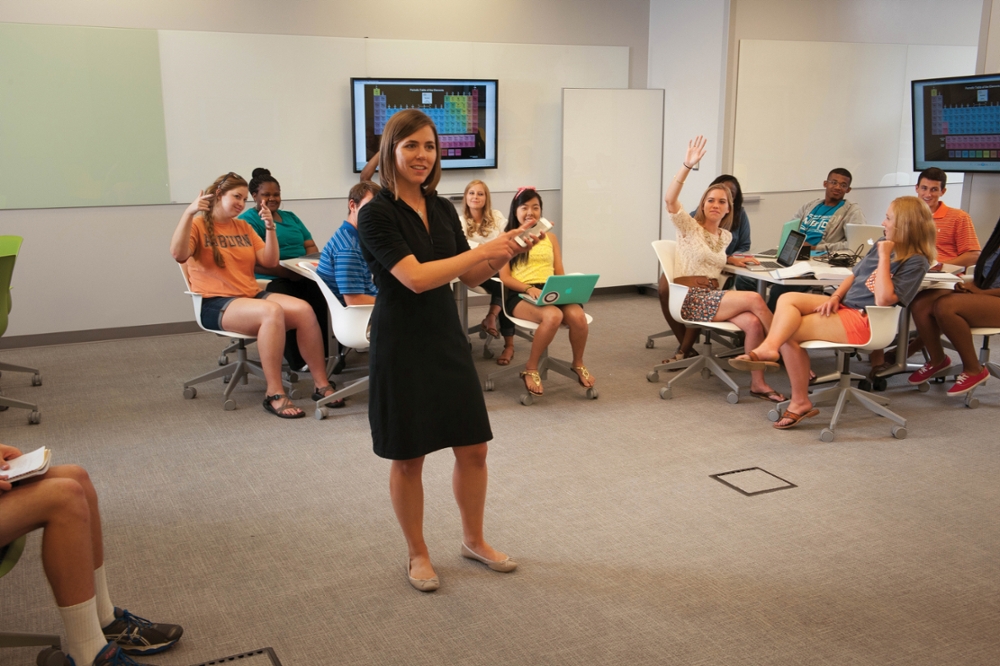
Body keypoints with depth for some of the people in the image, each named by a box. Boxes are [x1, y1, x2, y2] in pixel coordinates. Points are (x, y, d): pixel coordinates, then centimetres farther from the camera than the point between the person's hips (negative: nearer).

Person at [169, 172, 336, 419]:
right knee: (272, 312, -36)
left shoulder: (243, 227, 16)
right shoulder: (198, 225, 0)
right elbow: (178, 255, -20)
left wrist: (270, 228, -1)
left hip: (252, 295, 6)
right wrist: (189, 213, -28)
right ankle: (274, 394, -30)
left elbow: (270, 262, 11)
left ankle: (321, 385, -15)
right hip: (216, 304, -6)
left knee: (304, 309, -21)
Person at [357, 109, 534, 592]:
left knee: (473, 447, 11)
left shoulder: (443, 209, 7)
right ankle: (417, 553, 26)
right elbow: (415, 277, -24)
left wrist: (503, 253, -8)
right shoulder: (376, 215, -13)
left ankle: (474, 540, 31)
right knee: (408, 456, 7)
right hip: (401, 344, -6)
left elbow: (471, 278, 10)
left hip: (447, 337, 6)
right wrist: (483, 249, -23)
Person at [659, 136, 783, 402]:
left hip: (713, 297, 6)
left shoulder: (726, 236, 16)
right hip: (692, 299, -6)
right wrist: (687, 165, -29)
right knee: (754, 299, -26)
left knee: (753, 323, -27)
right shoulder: (689, 227, -2)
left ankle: (758, 383, -19)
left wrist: (730, 260, 19)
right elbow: (670, 200, -21)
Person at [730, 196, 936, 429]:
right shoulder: (882, 245, 12)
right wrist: (835, 297, 2)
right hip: (845, 306, 8)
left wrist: (884, 257, -20)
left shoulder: (915, 262, -12)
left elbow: (883, 299, -24)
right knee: (788, 299, -14)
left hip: (864, 321, -8)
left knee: (789, 333, -15)